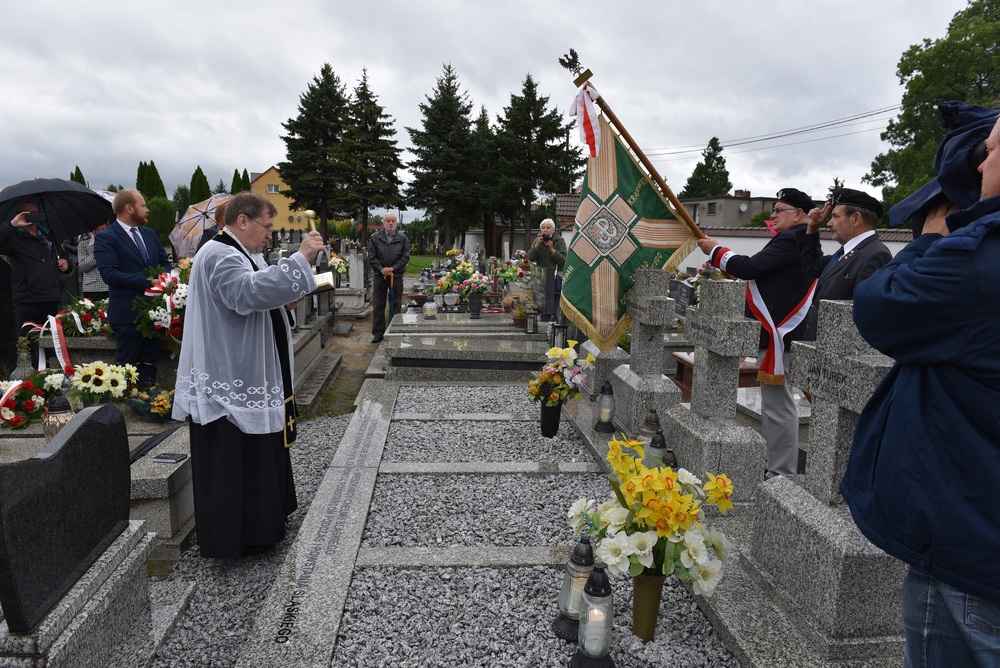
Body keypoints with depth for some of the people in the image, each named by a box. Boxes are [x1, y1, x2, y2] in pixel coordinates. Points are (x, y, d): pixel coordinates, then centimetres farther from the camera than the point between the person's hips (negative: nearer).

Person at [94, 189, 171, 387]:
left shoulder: (150, 234, 14)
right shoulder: (106, 238, -8)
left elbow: (165, 263, 18)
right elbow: (110, 274, -18)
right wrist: (148, 282, -21)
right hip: (128, 312, -6)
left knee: (150, 361, 13)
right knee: (127, 364, 2)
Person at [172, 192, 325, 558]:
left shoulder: (239, 254, 16)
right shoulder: (219, 256, -18)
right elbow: (250, 292, -37)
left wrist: (284, 303, 7)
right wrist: (300, 258, -34)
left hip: (245, 378, 11)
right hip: (229, 382, -11)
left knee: (257, 456, 19)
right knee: (232, 462, 0)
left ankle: (256, 523, 33)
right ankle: (233, 537, 12)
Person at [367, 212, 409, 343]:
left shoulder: (402, 238, 3)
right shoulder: (375, 238, 3)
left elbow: (405, 256, -1)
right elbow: (371, 256, -1)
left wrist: (392, 268, -11)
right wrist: (381, 269, -13)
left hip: (396, 275, 0)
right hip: (379, 275, 0)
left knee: (396, 305, 5)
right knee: (378, 305, 3)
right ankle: (378, 333, 10)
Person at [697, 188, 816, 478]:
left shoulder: (790, 240, -15)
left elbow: (751, 267, -21)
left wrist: (715, 251, -8)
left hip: (777, 334, -11)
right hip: (778, 331, 11)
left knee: (778, 405, -6)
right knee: (778, 401, 18)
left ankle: (780, 475, 1)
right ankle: (776, 465, 29)